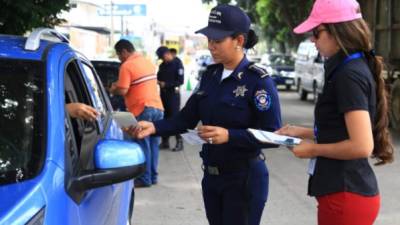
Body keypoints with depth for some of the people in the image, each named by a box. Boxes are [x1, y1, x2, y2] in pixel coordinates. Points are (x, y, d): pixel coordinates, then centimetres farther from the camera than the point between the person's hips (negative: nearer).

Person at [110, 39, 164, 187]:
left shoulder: (127, 66, -9)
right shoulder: (148, 62, 16)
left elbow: (123, 91, -15)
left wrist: (113, 90, 7)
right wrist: (119, 86, 26)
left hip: (142, 110, -8)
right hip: (157, 107, 8)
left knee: (143, 145, -1)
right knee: (153, 145, 12)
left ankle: (145, 179, 4)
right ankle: (153, 176, 19)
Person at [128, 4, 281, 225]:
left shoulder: (259, 80, -15)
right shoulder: (211, 74, 5)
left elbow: (273, 135, -17)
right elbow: (186, 118, 4)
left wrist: (229, 135, -28)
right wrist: (154, 127, -12)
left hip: (244, 180, -6)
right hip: (211, 176, 6)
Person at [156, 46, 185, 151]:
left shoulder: (177, 63, -8)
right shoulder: (162, 65, 12)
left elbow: (180, 81, -13)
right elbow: (159, 76, 22)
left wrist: (166, 84, -16)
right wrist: (158, 81, -2)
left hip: (173, 93, -7)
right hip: (163, 93, 7)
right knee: (164, 117, 8)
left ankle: (179, 142, -2)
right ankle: (165, 141, 15)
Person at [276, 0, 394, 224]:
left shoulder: (349, 75, -19)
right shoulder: (356, 68, 11)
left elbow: (361, 145, -24)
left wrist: (313, 149, -13)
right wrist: (302, 132, 13)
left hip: (345, 195, -9)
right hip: (349, 189, 9)